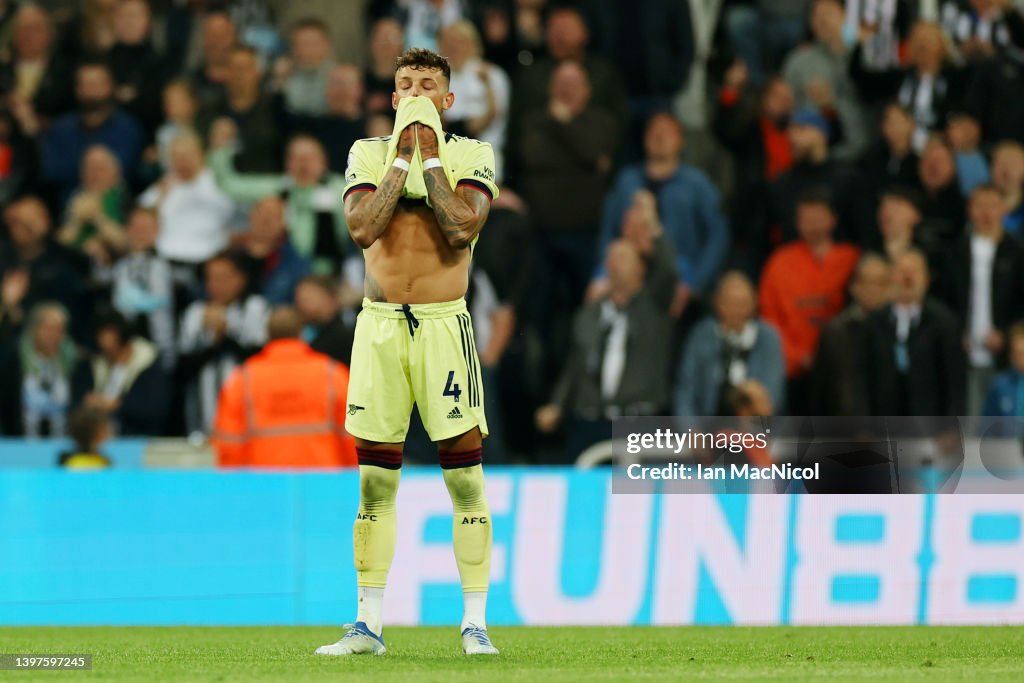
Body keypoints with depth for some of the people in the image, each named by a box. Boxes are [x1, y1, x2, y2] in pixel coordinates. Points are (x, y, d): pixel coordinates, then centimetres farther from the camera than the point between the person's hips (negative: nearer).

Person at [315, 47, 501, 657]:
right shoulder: (369, 153, 9)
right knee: (375, 480, 3)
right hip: (380, 325, 2)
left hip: (445, 324, -2)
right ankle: (369, 624, 8)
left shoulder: (472, 156, 4)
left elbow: (463, 227, -13)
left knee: (465, 475, -5)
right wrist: (404, 155, -8)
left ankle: (475, 623, 0)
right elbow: (363, 227, -8)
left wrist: (430, 155, -9)